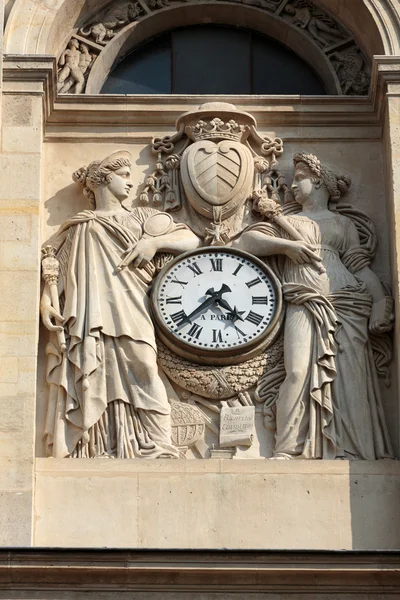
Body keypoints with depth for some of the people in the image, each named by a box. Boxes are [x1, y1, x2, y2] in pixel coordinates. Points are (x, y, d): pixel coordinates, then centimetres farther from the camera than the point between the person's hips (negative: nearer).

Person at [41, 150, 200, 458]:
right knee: (94, 387, -11)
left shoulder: (141, 218, 24)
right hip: (89, 323, 1)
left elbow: (191, 240, 17)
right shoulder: (77, 229, 25)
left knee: (140, 371, -18)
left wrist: (154, 241, 0)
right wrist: (46, 300, 0)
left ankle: (155, 451, -23)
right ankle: (103, 453, -16)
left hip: (130, 315, -1)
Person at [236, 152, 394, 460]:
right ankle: (288, 451, -20)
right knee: (299, 372, -19)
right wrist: (287, 245, 2)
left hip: (346, 305, 0)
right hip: (304, 306, 0)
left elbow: (361, 267, 12)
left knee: (350, 376, -14)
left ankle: (353, 452, -18)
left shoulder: (343, 223, 22)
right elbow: (247, 240, 16)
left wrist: (380, 301, -4)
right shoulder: (287, 222, 28)